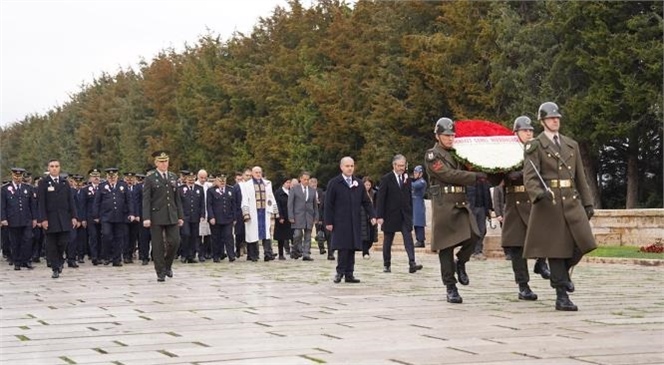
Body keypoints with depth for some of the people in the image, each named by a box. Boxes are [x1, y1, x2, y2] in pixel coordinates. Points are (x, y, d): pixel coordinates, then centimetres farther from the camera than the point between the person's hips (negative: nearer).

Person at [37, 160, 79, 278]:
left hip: (64, 219, 2)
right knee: (51, 245, 0)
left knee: (63, 242, -4)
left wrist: (74, 216, 1)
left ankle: (59, 261, 23)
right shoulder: (43, 183, 1)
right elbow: (41, 203, -4)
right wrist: (43, 219, -12)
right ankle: (55, 269, 7)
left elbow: (71, 201, 10)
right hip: (50, 219, -2)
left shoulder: (64, 183, 12)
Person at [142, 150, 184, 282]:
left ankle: (167, 265, 20)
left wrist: (180, 216, 10)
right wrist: (146, 217, -14)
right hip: (156, 216, -4)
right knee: (158, 245, 0)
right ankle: (160, 272, 9)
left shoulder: (173, 177, 12)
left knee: (175, 241, -3)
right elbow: (146, 199, -6)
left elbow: (177, 198, 15)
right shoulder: (150, 178, -2)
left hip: (171, 216, 4)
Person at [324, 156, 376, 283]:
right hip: (340, 222, -4)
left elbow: (366, 201, 14)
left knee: (352, 248, 4)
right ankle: (340, 272, 1)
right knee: (343, 247, -9)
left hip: (354, 223, 4)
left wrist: (372, 215, 1)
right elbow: (328, 204, -3)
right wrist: (328, 222, -7)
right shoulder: (334, 183, -1)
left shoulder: (358, 183, 13)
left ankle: (349, 274, 8)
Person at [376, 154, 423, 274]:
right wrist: (379, 216, -13)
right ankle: (386, 265, 18)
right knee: (387, 241, 8)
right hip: (390, 215, -3)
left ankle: (412, 264, -20)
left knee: (408, 239, -11)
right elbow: (380, 198, -8)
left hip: (405, 215, 3)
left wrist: (411, 213, 9)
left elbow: (410, 197, 14)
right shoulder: (386, 179, -5)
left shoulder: (407, 179, 9)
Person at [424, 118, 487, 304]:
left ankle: (460, 264, 17)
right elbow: (449, 175, -14)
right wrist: (476, 176, -14)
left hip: (461, 204, 6)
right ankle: (451, 288, 3)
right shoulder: (432, 155, -3)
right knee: (446, 247, -3)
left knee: (472, 236, -12)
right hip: (444, 205, -6)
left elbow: (464, 173, 21)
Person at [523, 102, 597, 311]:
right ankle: (561, 297, 1)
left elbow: (580, 177, 19)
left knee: (583, 243, -8)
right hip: (549, 202, -5)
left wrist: (588, 203, 13)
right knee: (556, 247, -4)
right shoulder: (535, 146, 1)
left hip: (572, 201, 5)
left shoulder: (572, 145, 18)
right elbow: (530, 177, -8)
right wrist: (539, 194, -28)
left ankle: (562, 272, 21)